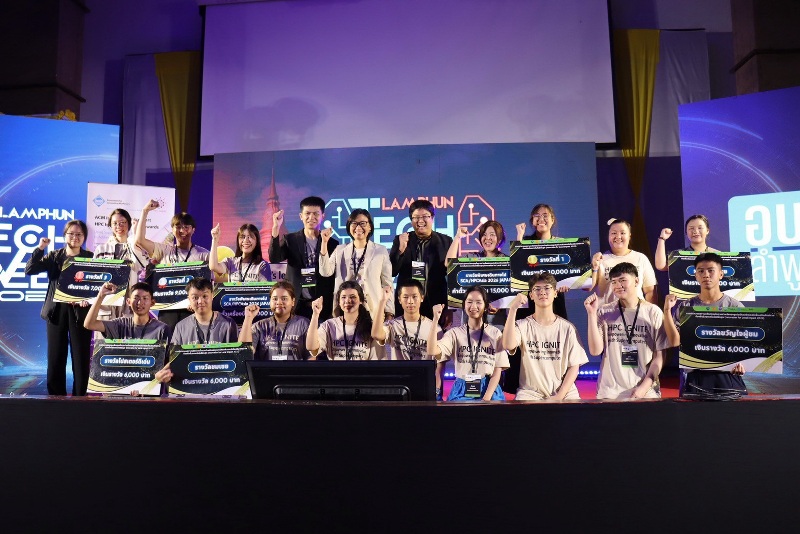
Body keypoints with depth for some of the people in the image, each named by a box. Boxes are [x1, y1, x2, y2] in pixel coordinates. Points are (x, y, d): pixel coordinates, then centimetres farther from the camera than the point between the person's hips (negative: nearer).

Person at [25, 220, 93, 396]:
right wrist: (40, 248, -7)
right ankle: (56, 399, 16)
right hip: (56, 310, 2)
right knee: (55, 357, 6)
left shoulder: (90, 258, 4)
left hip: (80, 311, -2)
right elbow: (29, 270, 0)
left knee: (81, 358, 0)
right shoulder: (53, 256, 10)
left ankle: (79, 398, 8)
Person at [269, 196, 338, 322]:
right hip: (296, 305, 0)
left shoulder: (332, 243, 5)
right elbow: (274, 258, -12)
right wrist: (276, 229, -22)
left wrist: (335, 307, 2)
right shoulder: (290, 240, 6)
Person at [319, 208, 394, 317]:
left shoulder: (381, 251, 5)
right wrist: (324, 242, -9)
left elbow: (387, 284, 5)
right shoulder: (340, 250, 11)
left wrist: (389, 312, 1)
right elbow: (326, 272, -4)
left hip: (373, 308, -1)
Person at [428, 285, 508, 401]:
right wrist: (436, 319, -18)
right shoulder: (455, 333, 4)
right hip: (462, 392, 1)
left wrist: (486, 399, -10)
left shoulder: (495, 333, 4)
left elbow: (497, 371, 2)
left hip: (489, 390, 0)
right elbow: (432, 351, -12)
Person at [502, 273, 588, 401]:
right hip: (530, 392, -2)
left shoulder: (567, 328, 4)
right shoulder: (523, 325, 2)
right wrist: (513, 309, -21)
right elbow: (508, 345, -19)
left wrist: (559, 396, -8)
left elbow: (574, 366, 4)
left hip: (565, 392, 2)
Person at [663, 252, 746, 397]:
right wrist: (667, 310, -11)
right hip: (695, 377, 0)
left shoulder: (735, 307, 6)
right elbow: (675, 341, -4)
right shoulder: (685, 307, 5)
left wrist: (741, 362, -13)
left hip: (728, 375, 1)